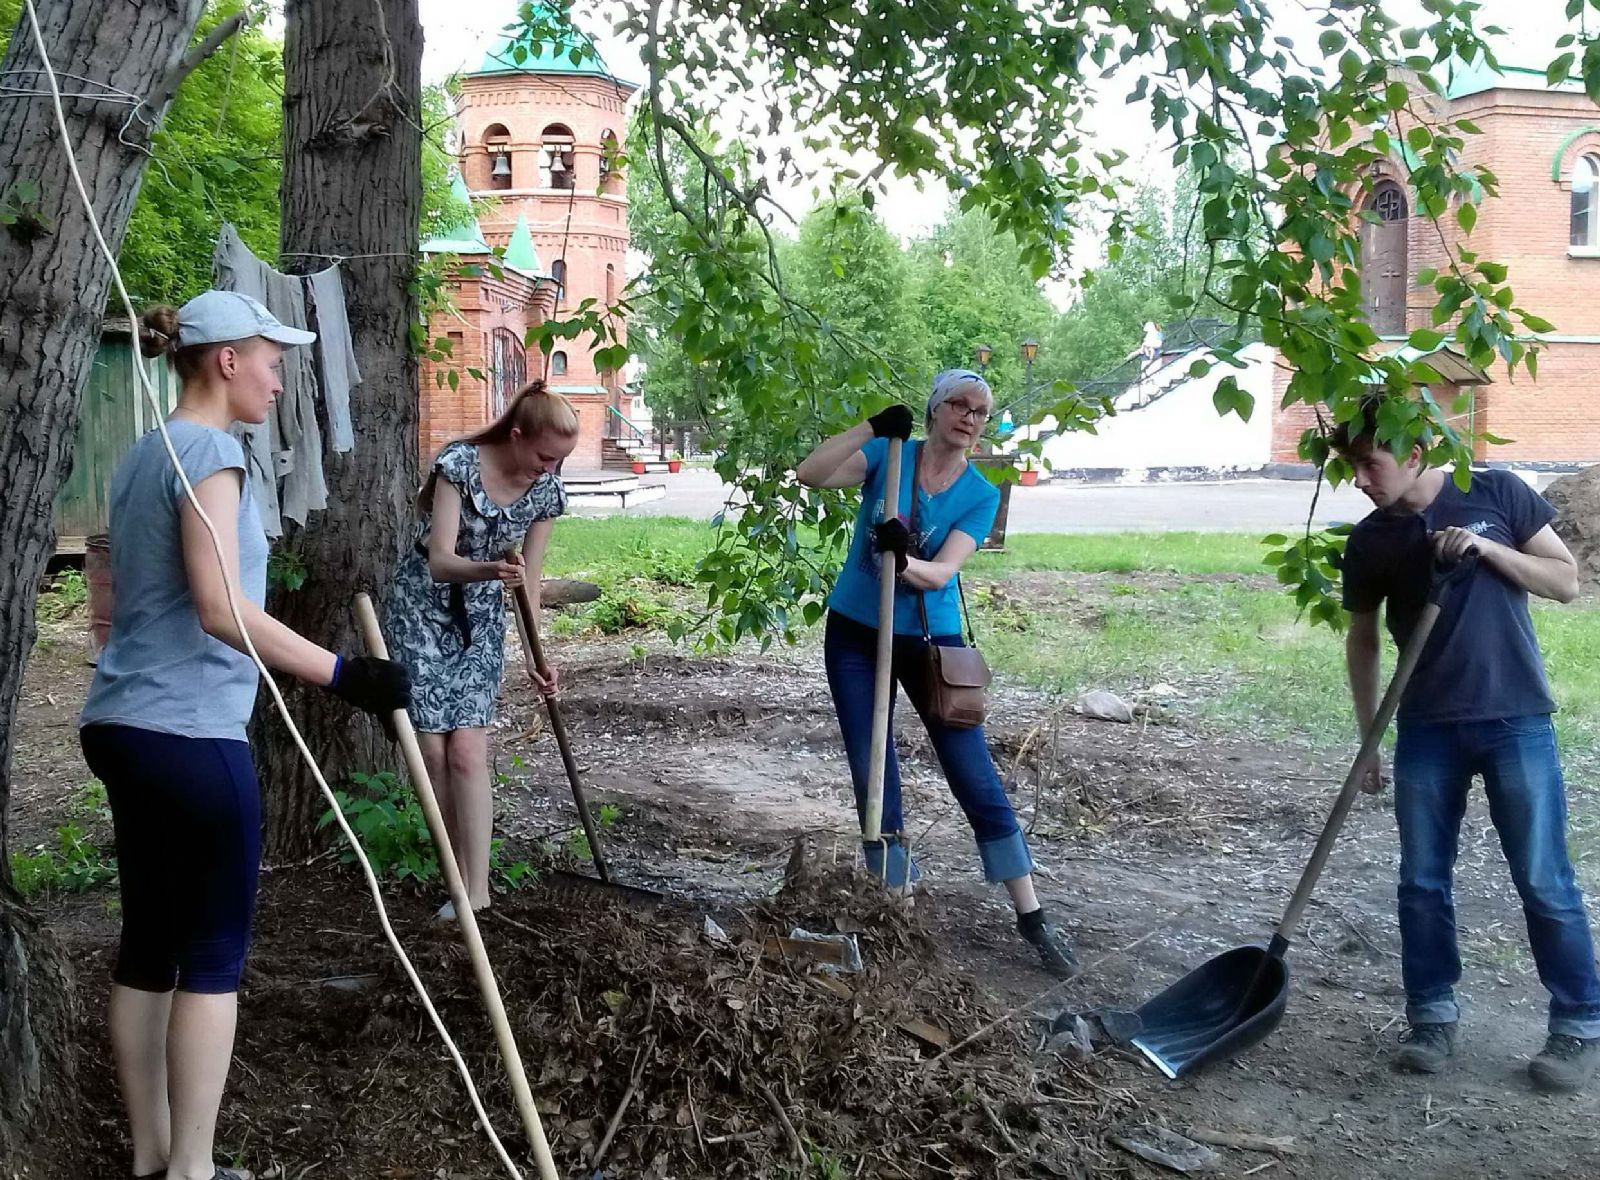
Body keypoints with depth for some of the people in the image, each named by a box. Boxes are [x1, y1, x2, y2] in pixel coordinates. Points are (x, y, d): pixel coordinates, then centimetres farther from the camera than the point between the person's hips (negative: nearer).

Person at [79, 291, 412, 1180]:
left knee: (150, 942, 12)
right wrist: (344, 674, -24)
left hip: (125, 725, 9)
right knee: (213, 953, -1)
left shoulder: (145, 455, 16)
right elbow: (221, 609, -22)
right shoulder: (209, 451, -13)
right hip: (190, 735, -9)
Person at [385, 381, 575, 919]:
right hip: (423, 607, -2)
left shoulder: (546, 490, -8)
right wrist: (490, 569, -48)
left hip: (480, 616, 2)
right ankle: (462, 882, 6)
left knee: (467, 749, -10)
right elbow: (440, 562, -28)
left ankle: (476, 895, -11)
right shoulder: (459, 465, -21)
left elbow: (528, 580, 0)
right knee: (434, 749, -6)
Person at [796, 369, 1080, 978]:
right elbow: (810, 475, -18)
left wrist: (903, 561, -39)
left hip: (930, 639, 0)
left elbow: (942, 571, -18)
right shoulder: (888, 456, -4)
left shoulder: (981, 495, -4)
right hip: (855, 635, 1)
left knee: (977, 781, -1)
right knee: (872, 777, 5)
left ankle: (1032, 918, 7)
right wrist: (872, 426, -25)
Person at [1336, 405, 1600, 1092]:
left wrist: (1487, 547, -15)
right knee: (1422, 881, 6)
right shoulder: (1369, 543, 2)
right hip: (1426, 732, 3)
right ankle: (1432, 1018, 20)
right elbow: (1363, 642, 10)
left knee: (1544, 882, 1)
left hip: (1517, 722, -3)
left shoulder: (1496, 494, -3)